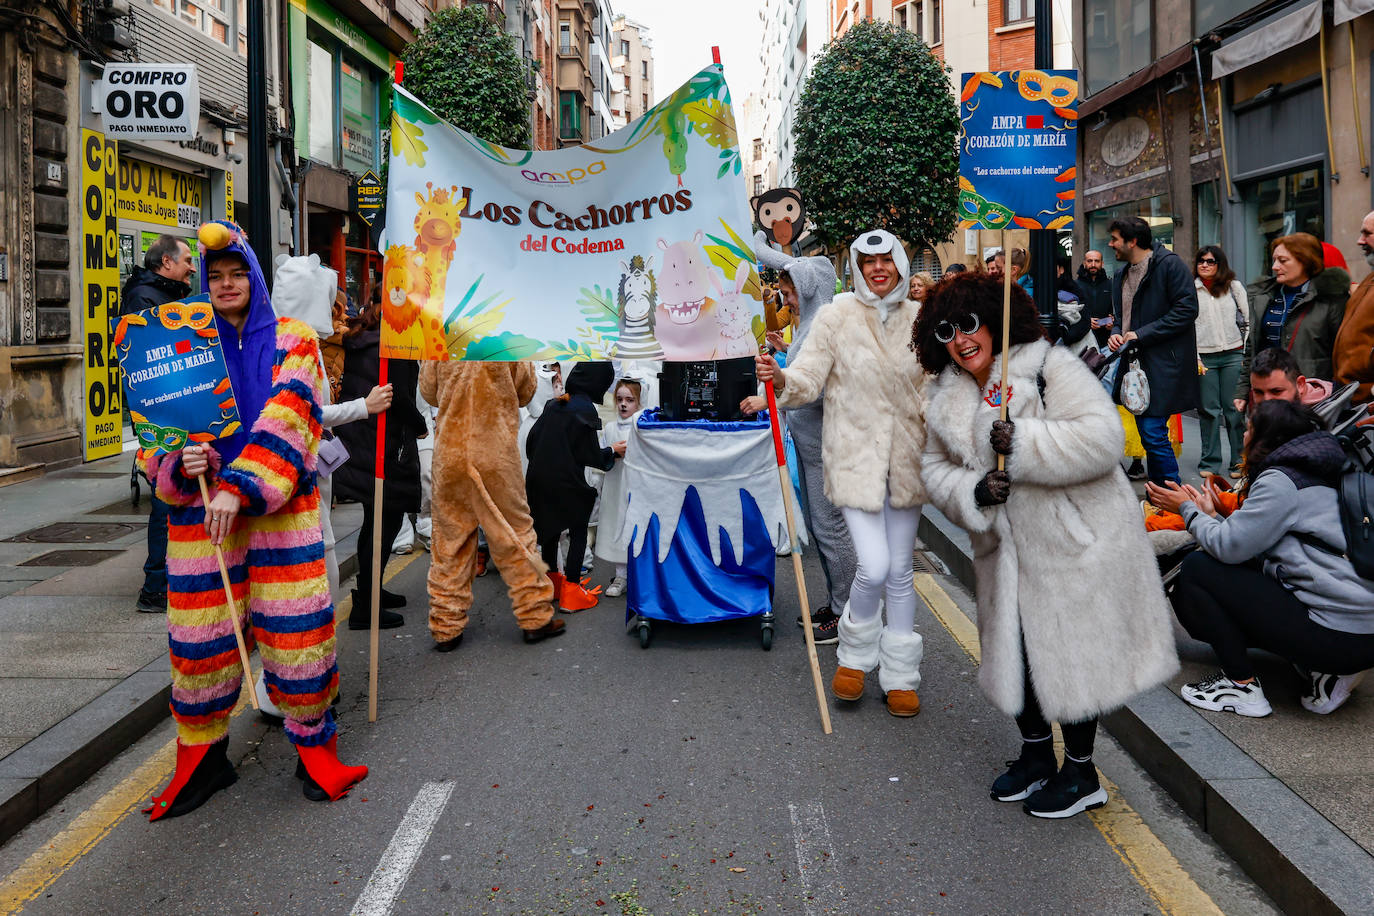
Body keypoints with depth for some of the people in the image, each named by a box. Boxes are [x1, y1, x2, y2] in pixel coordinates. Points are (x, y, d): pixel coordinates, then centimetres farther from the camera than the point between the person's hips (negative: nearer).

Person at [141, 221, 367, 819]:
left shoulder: (291, 341, 4)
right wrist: (180, 463, -13)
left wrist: (240, 487, -22)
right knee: (200, 637, 4)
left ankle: (314, 749, 15)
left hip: (281, 508, -2)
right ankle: (202, 758, 23)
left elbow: (287, 420, -10)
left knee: (296, 631, -4)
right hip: (200, 509, 2)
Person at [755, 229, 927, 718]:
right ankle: (854, 654, 16)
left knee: (900, 572, 11)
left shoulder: (918, 319, 6)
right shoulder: (836, 316, -4)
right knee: (874, 567, -13)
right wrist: (779, 378, -30)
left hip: (905, 461, 4)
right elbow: (807, 380, -8)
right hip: (855, 458, -3)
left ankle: (900, 677, 25)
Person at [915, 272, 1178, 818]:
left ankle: (1081, 773, 24)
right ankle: (1035, 754, 38)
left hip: (1074, 545, -6)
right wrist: (972, 491, -11)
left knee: (1073, 656, 4)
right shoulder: (946, 399, 6)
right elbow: (936, 468, 9)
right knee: (1014, 649, 16)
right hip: (1007, 551, 7)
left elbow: (1101, 437, -24)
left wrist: (1025, 444, -29)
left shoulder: (1050, 368, -14)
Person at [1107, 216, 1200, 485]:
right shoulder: (1122, 274, 17)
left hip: (1163, 366, -8)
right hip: (1137, 363, 9)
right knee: (1149, 434, 12)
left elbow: (1187, 310, -16)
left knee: (1154, 433, -14)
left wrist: (1141, 334, -16)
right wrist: (1117, 334, 5)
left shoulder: (1170, 264, -9)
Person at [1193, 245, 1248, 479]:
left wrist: (1248, 352, 1)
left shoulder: (1234, 287, 9)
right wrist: (1193, 356, -4)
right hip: (1204, 356, 0)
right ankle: (1210, 462, 9)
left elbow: (1248, 319, 9)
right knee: (1208, 409, 1)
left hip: (1233, 355, 0)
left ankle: (1240, 461, 8)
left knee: (1235, 407, 0)